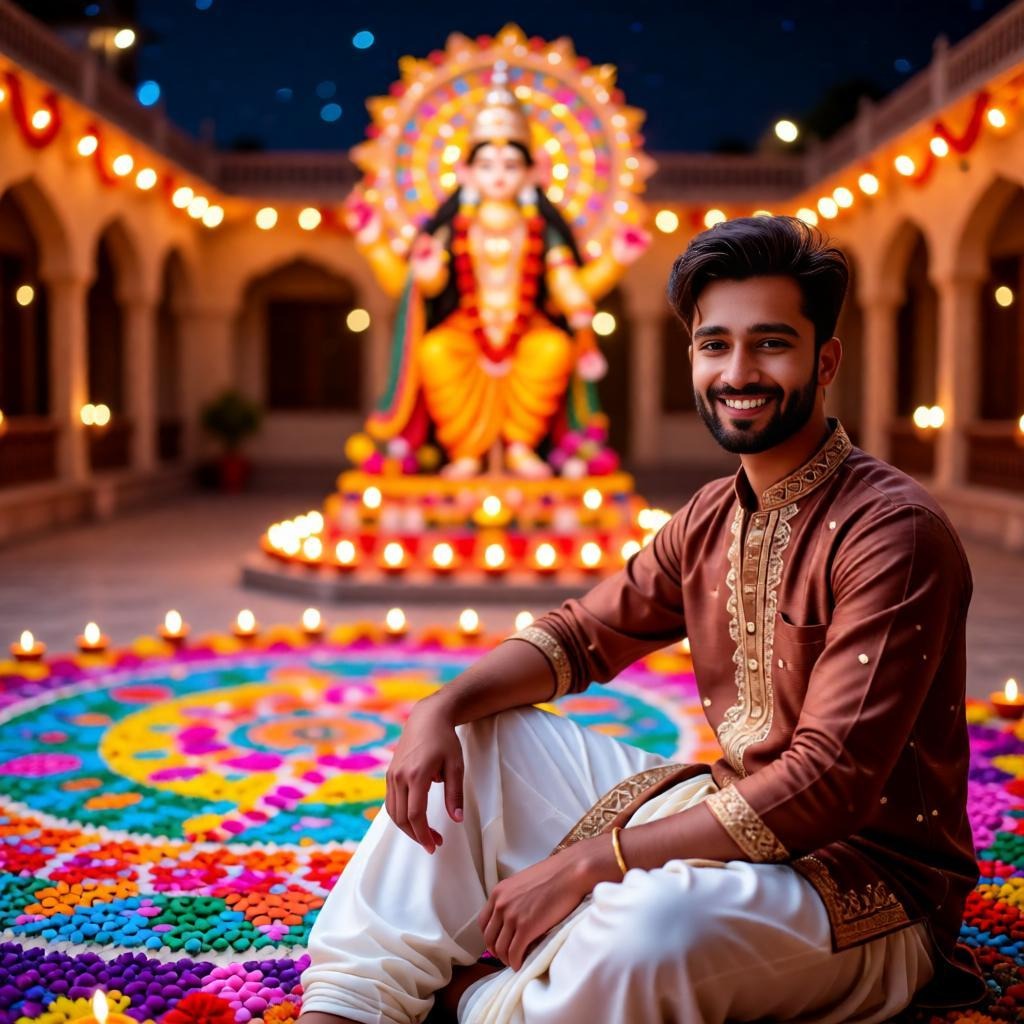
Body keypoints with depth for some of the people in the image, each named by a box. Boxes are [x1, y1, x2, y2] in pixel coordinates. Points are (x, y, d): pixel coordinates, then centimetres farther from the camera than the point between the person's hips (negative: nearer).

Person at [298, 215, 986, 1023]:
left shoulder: (892, 532, -19)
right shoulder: (712, 518, 7)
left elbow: (826, 784, -25)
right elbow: (584, 633, 12)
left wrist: (584, 862, -25)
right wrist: (442, 708, -8)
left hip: (866, 880, -8)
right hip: (727, 815, 8)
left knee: (652, 922, -39)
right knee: (474, 739, 5)